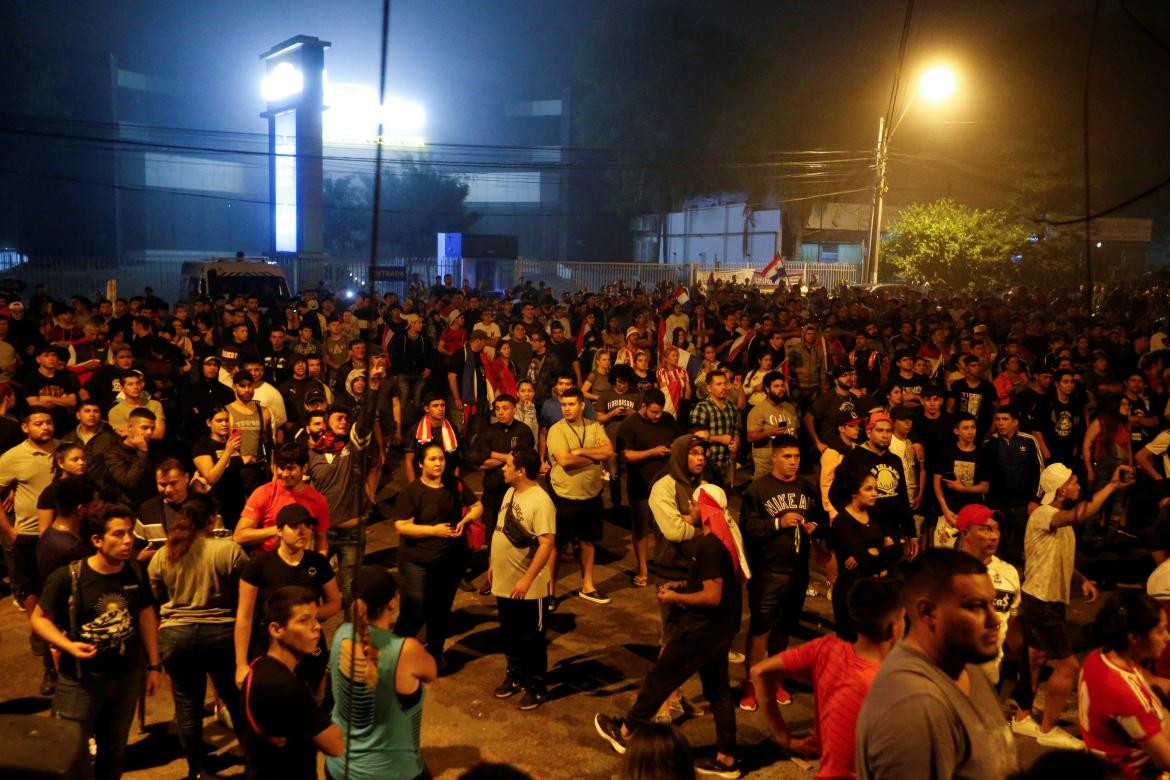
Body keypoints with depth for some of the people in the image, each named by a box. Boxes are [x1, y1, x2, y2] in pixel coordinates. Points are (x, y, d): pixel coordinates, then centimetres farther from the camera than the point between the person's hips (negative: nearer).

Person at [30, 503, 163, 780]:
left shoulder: (136, 573, -6)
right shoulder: (67, 577, -18)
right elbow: (39, 618, -7)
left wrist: (153, 665, 8)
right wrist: (68, 645, -24)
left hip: (127, 677, 4)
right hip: (80, 679, -3)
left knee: (115, 749, 18)